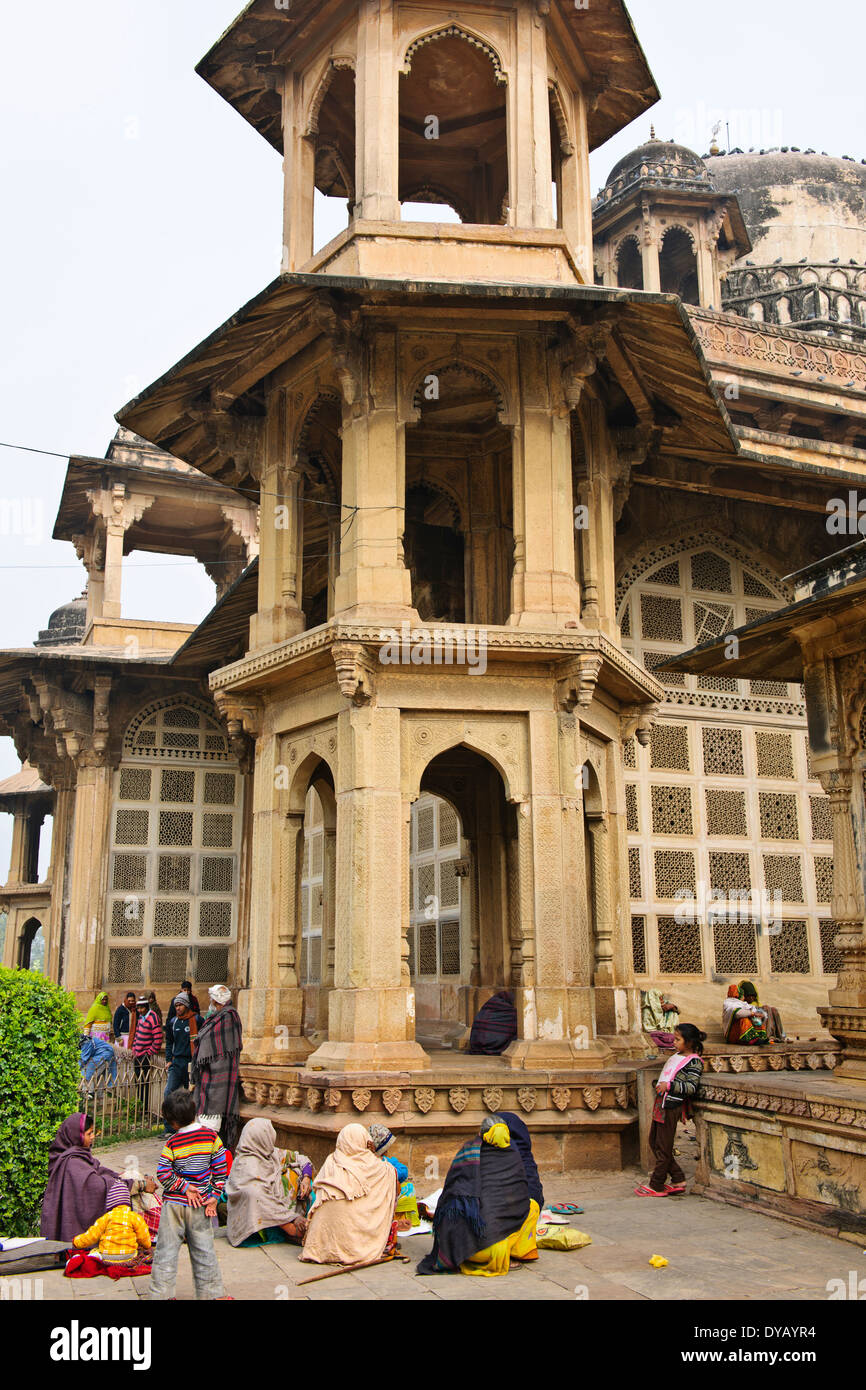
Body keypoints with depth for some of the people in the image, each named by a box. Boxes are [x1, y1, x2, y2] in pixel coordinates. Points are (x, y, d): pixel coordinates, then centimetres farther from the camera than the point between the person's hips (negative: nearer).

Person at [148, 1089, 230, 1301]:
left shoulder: (172, 1142, -12)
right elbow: (220, 1169, -3)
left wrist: (184, 1187, -7)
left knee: (167, 1249, 8)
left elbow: (163, 1173, -16)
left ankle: (160, 1293, 10)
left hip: (174, 1203, -2)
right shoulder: (211, 1136, -5)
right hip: (200, 1204, 3)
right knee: (203, 1250, 12)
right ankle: (211, 1291, 19)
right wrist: (214, 1197, 1)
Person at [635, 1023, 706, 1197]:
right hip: (661, 1103, 10)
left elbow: (691, 1086, -19)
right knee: (654, 1142, 14)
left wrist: (668, 1085, -23)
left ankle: (656, 1186, 9)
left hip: (671, 1106, -10)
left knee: (663, 1146, -2)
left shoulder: (694, 1062, -10)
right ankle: (678, 1180, 21)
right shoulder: (677, 1056, 16)